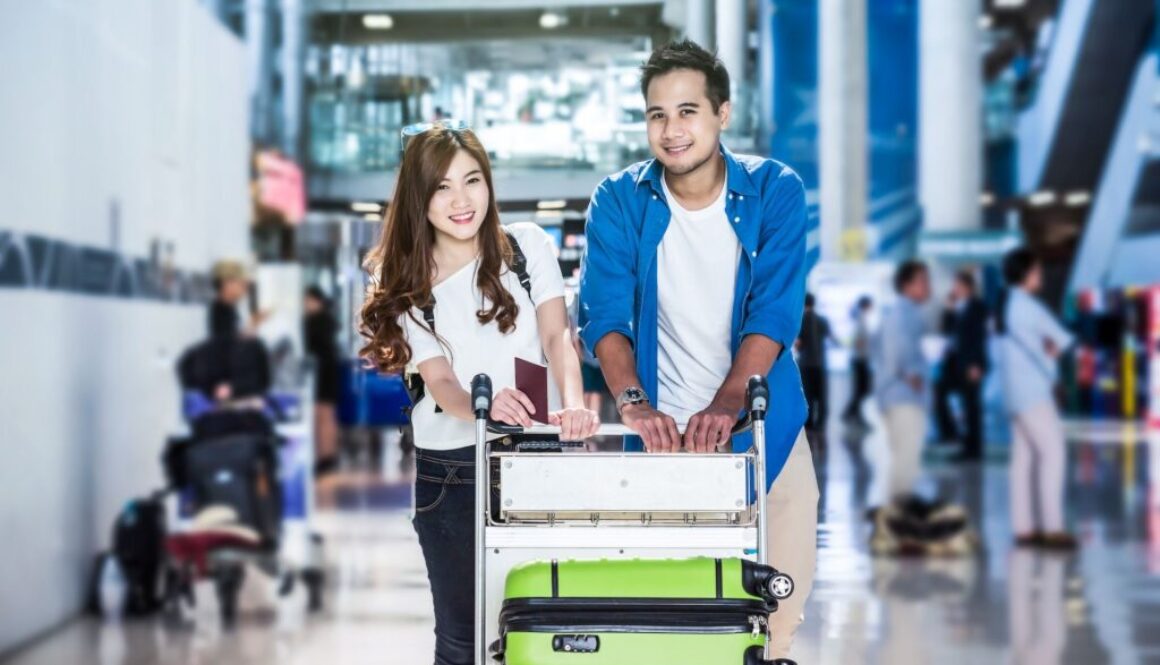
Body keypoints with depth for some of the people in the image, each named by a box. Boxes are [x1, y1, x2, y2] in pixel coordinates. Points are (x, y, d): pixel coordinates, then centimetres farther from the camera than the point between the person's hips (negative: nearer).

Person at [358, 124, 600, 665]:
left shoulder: (527, 246, 3)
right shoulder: (403, 283, 2)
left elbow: (556, 337, -7)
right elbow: (438, 380, -10)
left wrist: (572, 405, -29)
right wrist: (484, 407, -33)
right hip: (450, 471, 0)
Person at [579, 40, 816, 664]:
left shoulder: (774, 190, -6)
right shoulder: (618, 202, -4)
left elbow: (774, 311, -15)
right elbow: (605, 313, -12)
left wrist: (724, 406, -28)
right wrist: (632, 403, -30)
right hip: (662, 431, 0)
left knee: (780, 600, 3)